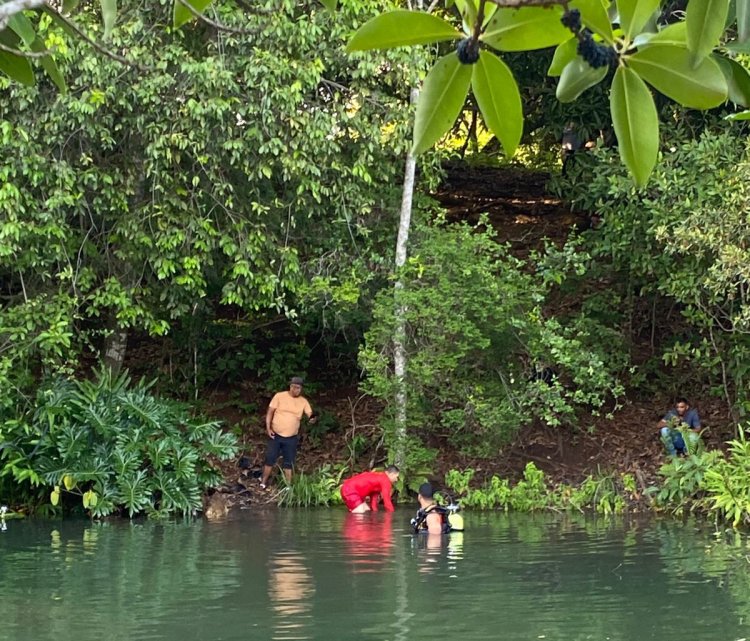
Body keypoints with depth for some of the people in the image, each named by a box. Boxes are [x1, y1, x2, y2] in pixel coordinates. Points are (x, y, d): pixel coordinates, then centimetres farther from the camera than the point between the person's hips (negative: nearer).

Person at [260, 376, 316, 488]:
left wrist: (312, 418, -34)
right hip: (275, 435, -1)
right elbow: (270, 412, -5)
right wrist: (268, 428, -13)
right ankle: (263, 483, 16)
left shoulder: (303, 401, -1)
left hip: (292, 438, 2)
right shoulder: (279, 396, -8)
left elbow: (310, 414, -9)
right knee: (270, 459, 4)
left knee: (289, 462, 7)